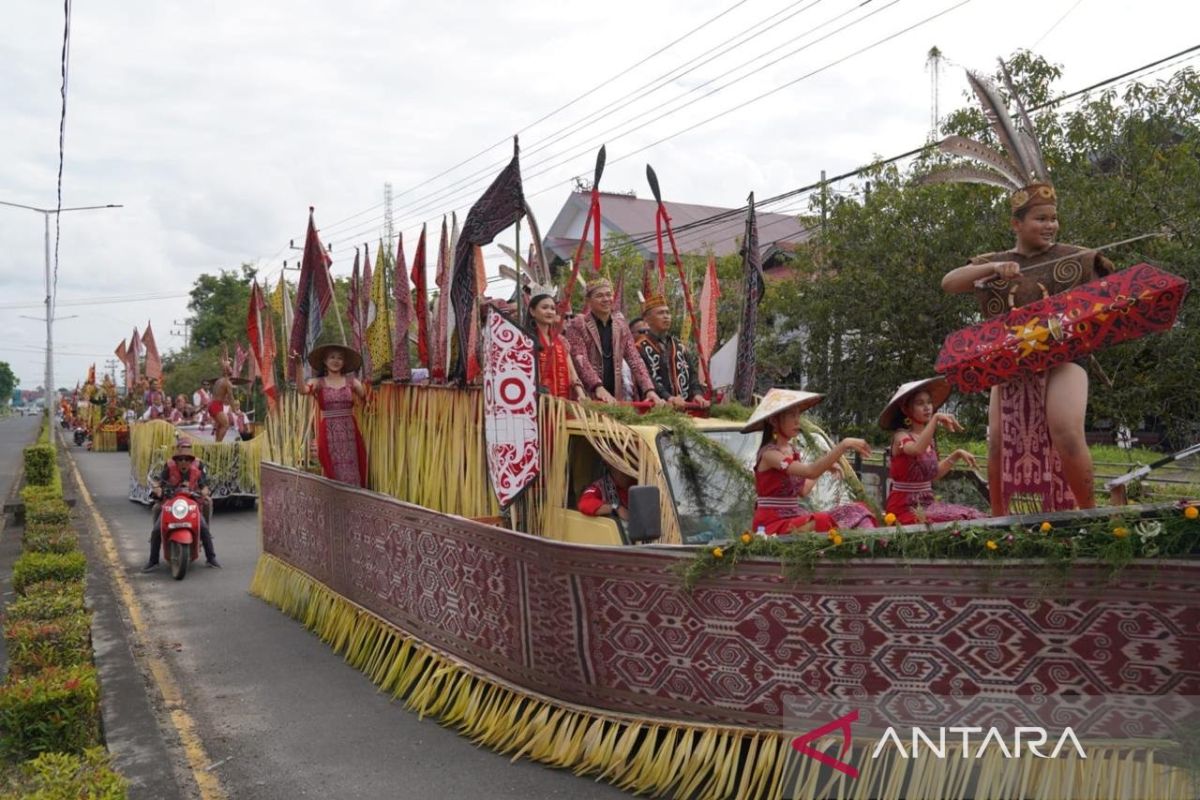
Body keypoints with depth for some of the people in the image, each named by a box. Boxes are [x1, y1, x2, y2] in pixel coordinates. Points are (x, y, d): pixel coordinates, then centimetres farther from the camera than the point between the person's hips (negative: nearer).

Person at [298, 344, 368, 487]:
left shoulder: (352, 381, 7)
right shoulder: (318, 382, 4)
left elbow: (366, 395, -7)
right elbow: (302, 390, -16)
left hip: (349, 431, 1)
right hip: (328, 433, -1)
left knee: (351, 472, -2)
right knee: (334, 472, -1)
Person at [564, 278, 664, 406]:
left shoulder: (621, 325, 12)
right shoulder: (577, 326, -2)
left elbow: (634, 359, 5)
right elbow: (580, 361, -14)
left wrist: (649, 390, -9)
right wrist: (598, 388, -30)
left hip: (616, 398, 4)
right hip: (587, 398, -4)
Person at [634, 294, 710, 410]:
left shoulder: (679, 346, 21)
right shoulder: (641, 347, 1)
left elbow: (692, 373, 14)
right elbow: (645, 379, -12)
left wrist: (697, 393, -6)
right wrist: (668, 398, -24)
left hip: (684, 406, 5)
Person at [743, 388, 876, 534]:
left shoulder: (793, 452, 11)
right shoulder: (769, 454, -16)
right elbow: (810, 472, -30)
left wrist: (825, 465, 16)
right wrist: (843, 445, -33)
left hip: (794, 517, 9)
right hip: (773, 523, -9)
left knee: (856, 511, -3)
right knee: (826, 524, -31)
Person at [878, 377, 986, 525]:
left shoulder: (930, 439, 11)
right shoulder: (901, 436, -11)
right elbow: (917, 449, -36)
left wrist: (957, 455, 14)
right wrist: (935, 418, -41)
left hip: (927, 503, 8)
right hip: (905, 507, -7)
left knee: (971, 517, -10)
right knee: (954, 521, -25)